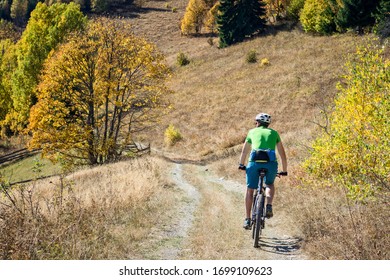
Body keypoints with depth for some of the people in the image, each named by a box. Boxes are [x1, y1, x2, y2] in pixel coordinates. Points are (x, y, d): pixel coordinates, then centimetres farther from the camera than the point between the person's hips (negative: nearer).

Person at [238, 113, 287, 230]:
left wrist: (241, 165, 43)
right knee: (270, 185, 28)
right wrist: (284, 171, 33)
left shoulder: (252, 132, 22)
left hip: (255, 162, 0)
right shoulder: (274, 133, 23)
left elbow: (244, 151, 28)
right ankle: (269, 206, 1)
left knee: (250, 190, 16)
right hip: (271, 163, 1)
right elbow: (282, 154, 23)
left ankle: (247, 219, 13)